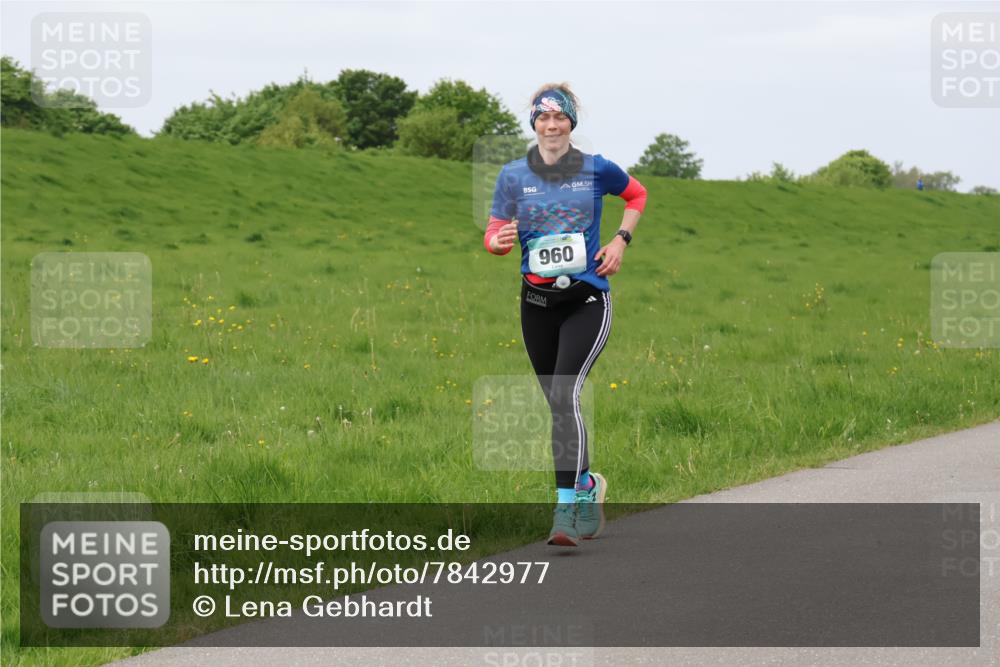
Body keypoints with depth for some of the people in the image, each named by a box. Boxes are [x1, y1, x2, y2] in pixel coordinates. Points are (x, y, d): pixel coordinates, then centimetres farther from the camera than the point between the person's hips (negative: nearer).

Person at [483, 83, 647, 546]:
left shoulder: (597, 169, -1)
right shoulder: (514, 175, 2)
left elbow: (637, 195, 18)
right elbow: (494, 234, 1)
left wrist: (621, 240, 4)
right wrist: (499, 240, -23)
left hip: (587, 299, -3)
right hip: (537, 302, 3)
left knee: (564, 395, -20)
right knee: (558, 405, 10)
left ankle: (567, 506, -23)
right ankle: (586, 484, 34)